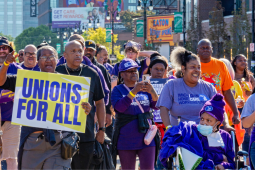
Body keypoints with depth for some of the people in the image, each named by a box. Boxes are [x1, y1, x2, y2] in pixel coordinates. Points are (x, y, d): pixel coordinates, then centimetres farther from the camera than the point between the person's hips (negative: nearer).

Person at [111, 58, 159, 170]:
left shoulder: (144, 88, 11)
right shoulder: (118, 90, 3)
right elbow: (119, 107, -15)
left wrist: (152, 92, -22)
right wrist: (134, 91, -25)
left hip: (146, 137, 1)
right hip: (126, 139, -1)